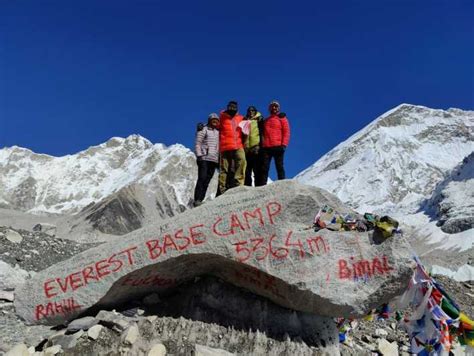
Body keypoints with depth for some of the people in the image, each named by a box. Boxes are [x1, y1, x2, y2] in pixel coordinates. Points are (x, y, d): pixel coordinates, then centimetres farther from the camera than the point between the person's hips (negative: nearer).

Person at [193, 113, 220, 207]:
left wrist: (219, 158, 17)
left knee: (207, 180, 0)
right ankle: (197, 200, -14)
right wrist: (199, 155, -12)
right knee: (202, 179, -13)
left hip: (214, 159, 5)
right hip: (204, 158, -5)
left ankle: (201, 199, 0)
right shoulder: (203, 130, 6)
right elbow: (198, 144, -1)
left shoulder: (218, 132, 22)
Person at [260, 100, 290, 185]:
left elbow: (286, 132, 1)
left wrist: (284, 144, -11)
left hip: (278, 146, -3)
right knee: (264, 168, -2)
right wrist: (262, 144, 11)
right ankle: (262, 185, -3)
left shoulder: (282, 118, 11)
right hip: (266, 147, 4)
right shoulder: (266, 120, 24)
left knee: (279, 167, -3)